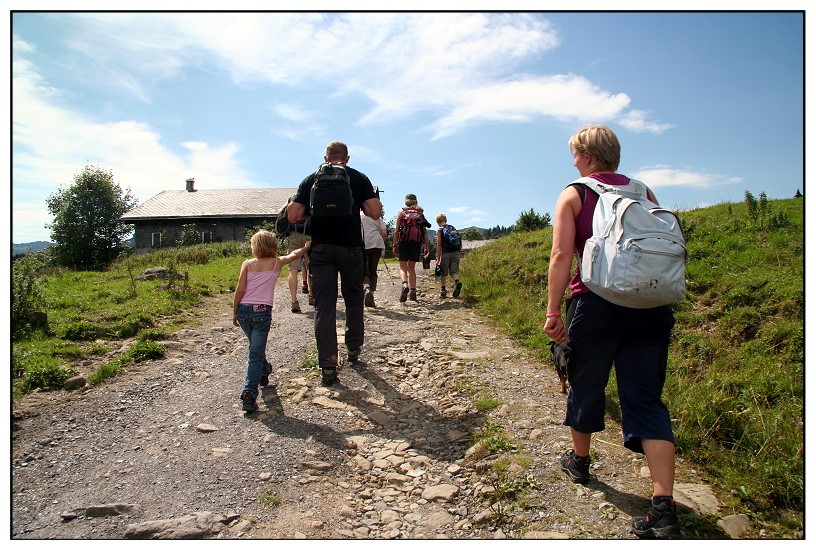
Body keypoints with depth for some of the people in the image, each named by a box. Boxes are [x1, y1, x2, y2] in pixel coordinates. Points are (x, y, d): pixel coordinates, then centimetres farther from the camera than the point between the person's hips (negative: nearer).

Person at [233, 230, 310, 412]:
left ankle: (264, 373, 47)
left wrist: (234, 312, 9)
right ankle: (249, 393, -17)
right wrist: (306, 246, 42)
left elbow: (240, 290, 0)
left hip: (244, 310, 3)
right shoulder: (277, 263, 5)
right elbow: (294, 255, 23)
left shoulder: (247, 264, 5)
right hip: (262, 311, -2)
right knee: (256, 354, -4)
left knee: (256, 346, 26)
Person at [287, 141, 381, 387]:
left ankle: (327, 367, -2)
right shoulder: (359, 178, 6)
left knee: (324, 307, 1)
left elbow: (293, 215, 0)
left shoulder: (311, 179, 8)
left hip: (321, 249, 0)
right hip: (351, 247, 0)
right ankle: (354, 349, 31)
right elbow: (375, 212, -4)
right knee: (354, 299, 20)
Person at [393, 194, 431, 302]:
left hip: (403, 242, -2)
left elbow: (396, 231, -2)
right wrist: (427, 246, 6)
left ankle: (405, 284, -24)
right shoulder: (420, 213, 9)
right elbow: (424, 232, 4)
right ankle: (413, 290, 8)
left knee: (403, 267, 4)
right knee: (412, 268, 15)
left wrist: (395, 245, 1)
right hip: (417, 243, 2)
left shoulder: (401, 212, 3)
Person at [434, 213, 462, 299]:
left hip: (446, 253, -3)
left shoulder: (439, 230, 0)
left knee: (443, 273, 8)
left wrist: (438, 258, -5)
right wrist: (459, 253, 19)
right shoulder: (453, 228, 13)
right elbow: (460, 242, 10)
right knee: (454, 271, 6)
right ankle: (457, 282, -22)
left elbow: (439, 245, -6)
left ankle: (443, 291, 10)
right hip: (456, 253, 3)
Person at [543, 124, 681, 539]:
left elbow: (561, 256, -11)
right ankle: (664, 510, -4)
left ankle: (579, 461, 39)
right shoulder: (643, 191, 12)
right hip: (651, 306, 4)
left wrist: (553, 311, -9)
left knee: (586, 387, 18)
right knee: (646, 400, 3)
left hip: (597, 304, -3)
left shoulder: (573, 195, 0)